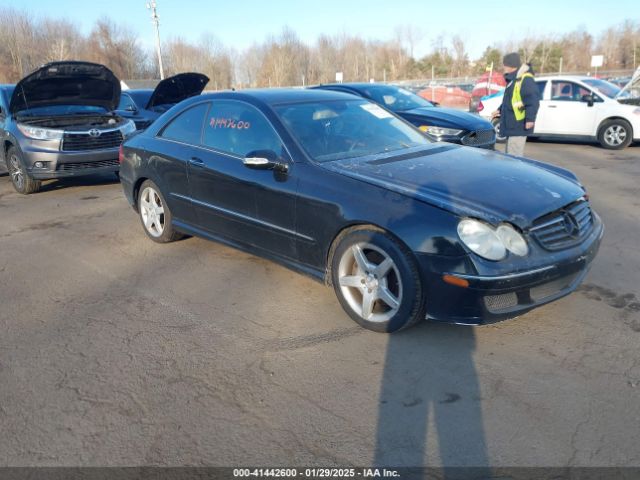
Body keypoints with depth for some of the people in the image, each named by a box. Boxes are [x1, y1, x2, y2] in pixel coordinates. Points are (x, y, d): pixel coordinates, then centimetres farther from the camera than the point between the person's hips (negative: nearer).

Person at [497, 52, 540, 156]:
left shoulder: (526, 79, -16)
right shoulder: (513, 80, 16)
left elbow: (533, 101, -22)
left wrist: (530, 118, -28)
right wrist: (500, 110, 34)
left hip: (518, 126, -11)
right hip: (512, 125, 11)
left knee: (514, 156, -12)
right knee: (510, 155, 17)